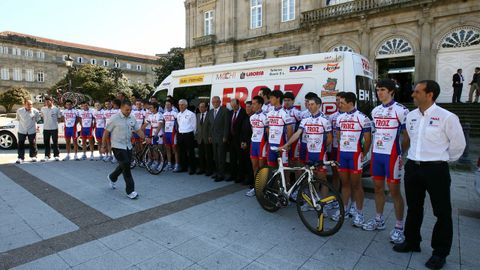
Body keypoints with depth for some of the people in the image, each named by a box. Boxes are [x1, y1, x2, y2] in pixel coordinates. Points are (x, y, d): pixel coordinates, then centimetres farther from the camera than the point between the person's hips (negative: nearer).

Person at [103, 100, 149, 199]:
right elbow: (106, 132, -7)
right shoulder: (114, 118, -12)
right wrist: (104, 146, -4)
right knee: (126, 166, -10)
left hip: (128, 146, 7)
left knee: (124, 165, 17)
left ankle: (112, 178, 47)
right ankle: (130, 191, -2)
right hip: (118, 146, -6)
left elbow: (138, 130, 6)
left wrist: (145, 138, -11)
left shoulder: (132, 118, 4)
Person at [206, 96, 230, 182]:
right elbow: (209, 124, 16)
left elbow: (226, 125, -10)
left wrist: (225, 137, -12)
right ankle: (217, 172, 20)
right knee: (215, 156, 10)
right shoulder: (211, 111, 14)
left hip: (221, 138, -6)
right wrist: (209, 136, 11)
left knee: (221, 156, -3)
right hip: (213, 138, 6)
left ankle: (221, 174, 4)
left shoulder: (225, 110, -6)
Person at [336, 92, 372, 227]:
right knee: (344, 183, 12)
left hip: (355, 155, -5)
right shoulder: (340, 118, 9)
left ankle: (359, 213, 14)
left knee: (356, 184, 2)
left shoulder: (362, 118, -8)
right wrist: (340, 150, 11)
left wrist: (363, 154, -5)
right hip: (342, 154, 5)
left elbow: (367, 139, -7)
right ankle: (344, 209, 24)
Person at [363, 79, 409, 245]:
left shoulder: (400, 110, -9)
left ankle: (399, 227, 13)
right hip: (376, 154, 7)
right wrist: (371, 151, 14)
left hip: (392, 155, -6)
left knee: (394, 190, 0)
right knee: (378, 188, 14)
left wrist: (402, 153, -7)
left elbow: (407, 135, -7)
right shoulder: (375, 111, 11)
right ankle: (379, 220, 28)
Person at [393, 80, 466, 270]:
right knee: (413, 208, 17)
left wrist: (445, 160, 8)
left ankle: (440, 252, 23)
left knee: (442, 212, 7)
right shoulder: (411, 116, 5)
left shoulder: (447, 117, -12)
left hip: (436, 170, -5)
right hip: (413, 168, 5)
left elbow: (458, 144, -2)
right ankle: (412, 242, 34)